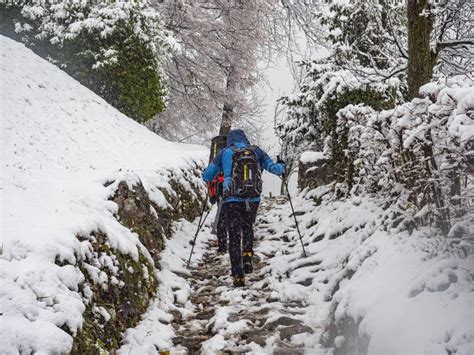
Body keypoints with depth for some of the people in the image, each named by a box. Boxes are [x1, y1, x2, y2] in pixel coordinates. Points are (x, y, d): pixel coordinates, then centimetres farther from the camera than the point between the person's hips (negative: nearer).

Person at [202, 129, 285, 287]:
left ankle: (238, 276, 3)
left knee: (235, 236, 8)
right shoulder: (256, 151, 7)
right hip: (253, 200, 2)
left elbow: (206, 176, 7)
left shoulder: (225, 153, 5)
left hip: (232, 201, -2)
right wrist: (281, 167, 26)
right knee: (248, 227, 27)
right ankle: (247, 258, 5)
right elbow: (274, 168, 3)